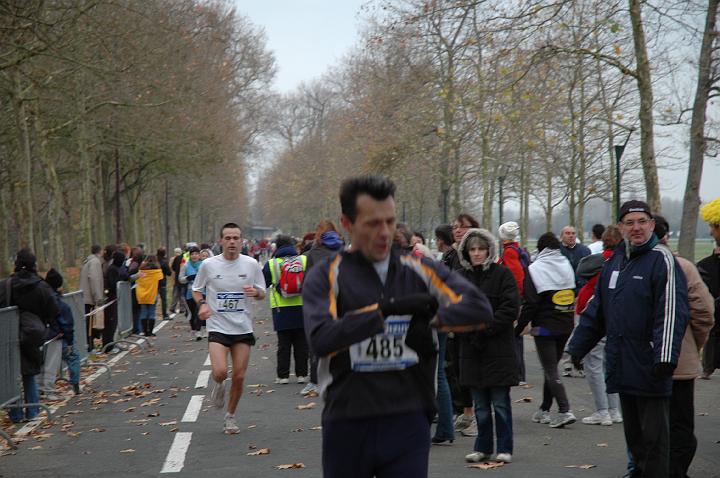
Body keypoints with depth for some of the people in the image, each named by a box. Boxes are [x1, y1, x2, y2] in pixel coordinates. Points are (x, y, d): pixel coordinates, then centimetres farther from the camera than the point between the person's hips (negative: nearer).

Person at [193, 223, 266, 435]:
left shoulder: (252, 264, 0)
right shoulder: (209, 265, -3)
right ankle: (218, 385, 18)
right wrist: (202, 304, -10)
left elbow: (262, 294, 8)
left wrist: (255, 292, -15)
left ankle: (230, 416, 23)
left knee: (239, 377, 3)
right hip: (218, 327, -2)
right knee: (220, 372, -19)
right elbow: (197, 289, 11)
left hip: (243, 329, 2)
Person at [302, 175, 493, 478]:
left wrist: (432, 318, -13)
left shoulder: (420, 271, 7)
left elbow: (479, 308, -1)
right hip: (347, 426, -1)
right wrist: (387, 309, -22)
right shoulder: (325, 278, -1)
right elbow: (320, 339, -18)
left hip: (409, 424, 1)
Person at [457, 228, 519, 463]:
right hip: (471, 349, 4)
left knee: (500, 402, 1)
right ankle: (483, 447, 20)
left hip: (498, 347, -4)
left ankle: (504, 448, 10)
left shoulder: (502, 274, -3)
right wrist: (468, 333, -9)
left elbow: (510, 309, -10)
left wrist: (484, 331, -14)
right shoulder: (462, 277, 10)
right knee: (480, 404, 11)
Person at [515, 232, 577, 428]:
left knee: (550, 370, -5)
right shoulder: (567, 265, 8)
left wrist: (518, 328, -5)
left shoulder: (535, 269, -10)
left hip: (544, 327, -6)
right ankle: (544, 410, 21)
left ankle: (565, 411, -17)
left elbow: (530, 304, -12)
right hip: (565, 326, 6)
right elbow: (574, 296, 13)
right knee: (551, 368, 16)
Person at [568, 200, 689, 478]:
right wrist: (576, 348, 17)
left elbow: (671, 312, -18)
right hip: (622, 369, 7)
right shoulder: (614, 262, 15)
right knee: (633, 434, 16)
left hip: (650, 370, -7)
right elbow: (596, 311, 20)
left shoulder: (661, 259, -8)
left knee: (653, 437, -3)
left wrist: (665, 356, -27)